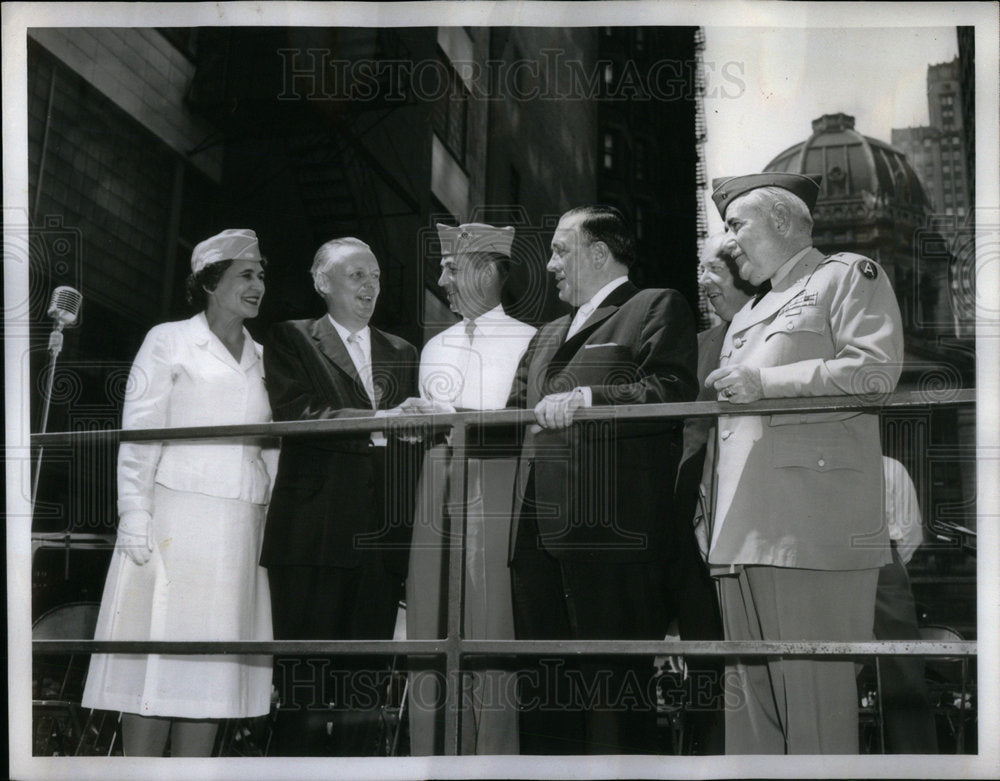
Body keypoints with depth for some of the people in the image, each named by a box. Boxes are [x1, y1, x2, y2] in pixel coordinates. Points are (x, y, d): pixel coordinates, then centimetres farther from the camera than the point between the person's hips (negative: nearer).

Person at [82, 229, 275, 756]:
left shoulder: (260, 359, 17)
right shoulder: (168, 342, 4)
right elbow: (138, 437, -2)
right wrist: (135, 519, -11)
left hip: (241, 531, 5)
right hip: (175, 524, -5)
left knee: (211, 667, 2)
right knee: (159, 659, -7)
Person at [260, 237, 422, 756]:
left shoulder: (401, 353, 23)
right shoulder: (290, 340, 8)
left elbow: (411, 438, 19)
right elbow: (297, 416, -8)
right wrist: (380, 420, -15)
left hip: (382, 537, 4)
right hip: (315, 532, -4)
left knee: (365, 675, 4)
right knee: (304, 675, -5)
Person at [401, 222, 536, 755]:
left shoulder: (529, 342, 5)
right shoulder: (435, 347, 22)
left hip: (496, 495, -4)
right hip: (437, 498, 5)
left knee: (493, 624, -8)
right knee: (432, 632, 1)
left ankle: (496, 757, -4)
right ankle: (433, 759, 4)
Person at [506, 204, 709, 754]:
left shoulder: (657, 308, 5)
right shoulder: (548, 335, 30)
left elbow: (671, 393, -10)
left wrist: (587, 400, -18)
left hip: (609, 526, -8)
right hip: (539, 527, 8)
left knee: (614, 683, -8)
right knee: (542, 685, 8)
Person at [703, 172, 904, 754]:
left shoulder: (849, 276, 6)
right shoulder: (748, 315, 32)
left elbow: (876, 370, -9)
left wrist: (767, 383, -10)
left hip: (813, 525, -8)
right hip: (745, 530, 8)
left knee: (815, 690, -9)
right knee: (748, 689, 5)